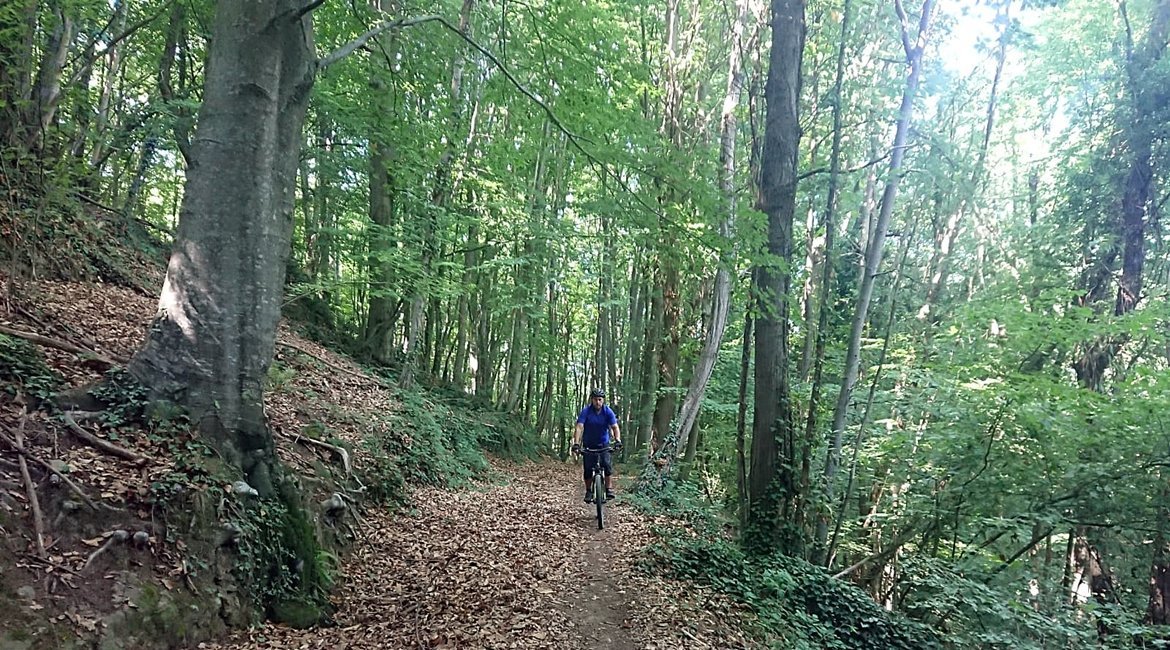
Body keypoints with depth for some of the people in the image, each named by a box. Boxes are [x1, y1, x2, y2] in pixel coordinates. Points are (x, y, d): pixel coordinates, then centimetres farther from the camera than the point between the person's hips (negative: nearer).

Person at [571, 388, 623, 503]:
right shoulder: (586, 411, -18)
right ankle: (588, 492, 10)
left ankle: (609, 490, -14)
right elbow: (579, 427, -27)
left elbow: (615, 427, -21)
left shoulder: (608, 411, -13)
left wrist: (618, 441, -39)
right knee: (588, 469, -6)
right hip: (589, 445, 0)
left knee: (608, 465, -19)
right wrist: (576, 444, -40)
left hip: (604, 444, 0)